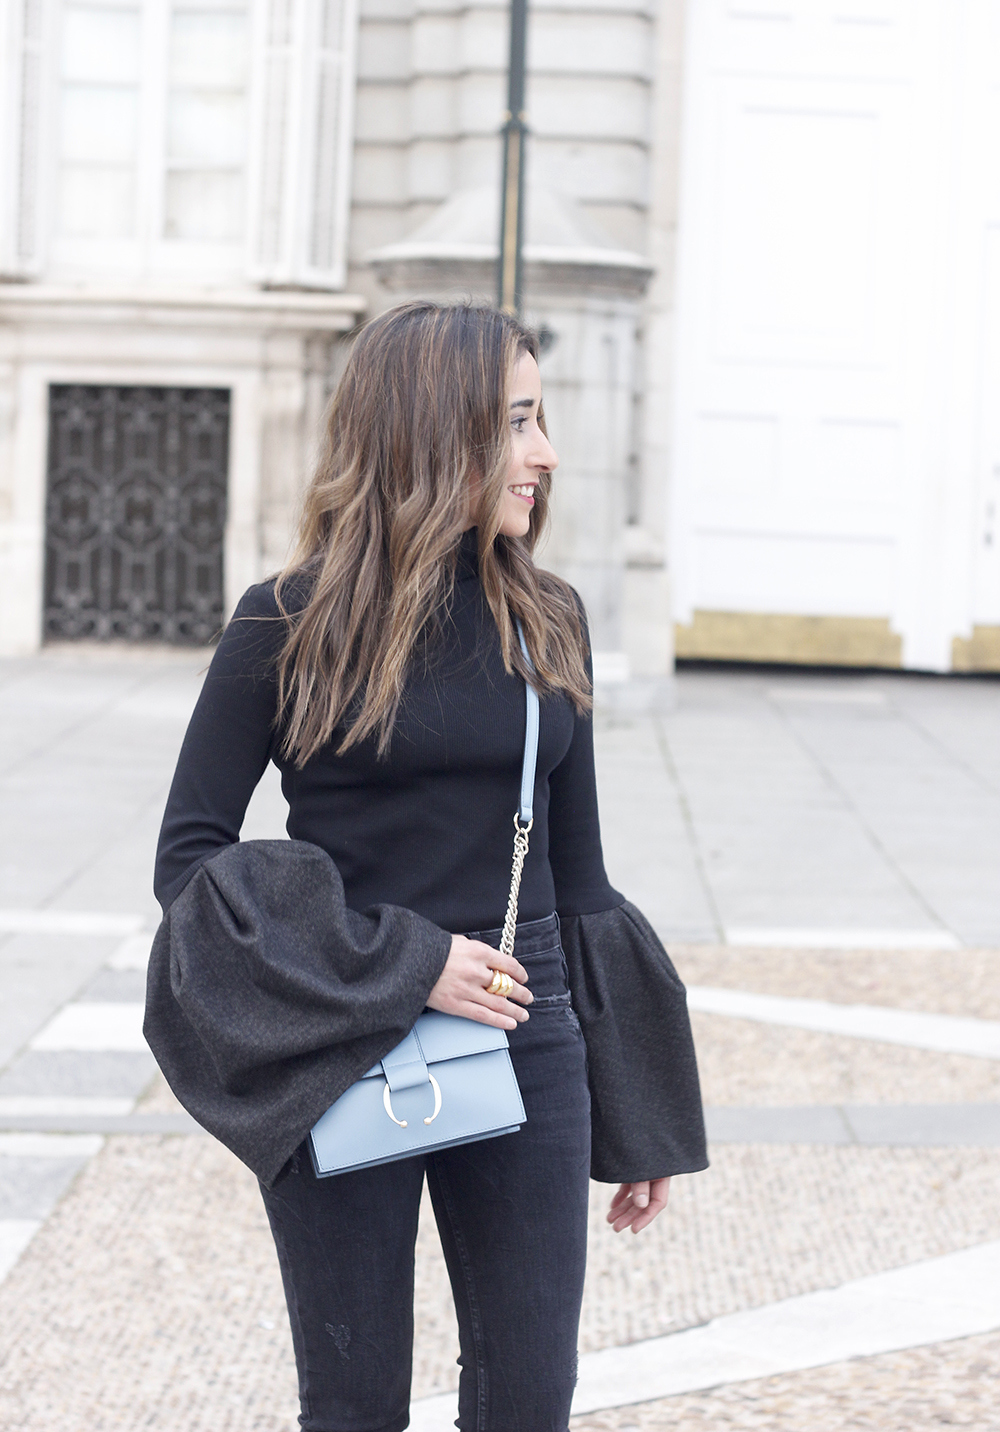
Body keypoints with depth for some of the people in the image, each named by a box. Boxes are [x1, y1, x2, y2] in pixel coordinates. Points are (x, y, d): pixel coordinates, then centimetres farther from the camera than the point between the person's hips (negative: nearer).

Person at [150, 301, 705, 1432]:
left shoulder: (547, 620, 6)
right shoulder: (293, 623, -6)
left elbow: (576, 871, 12)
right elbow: (189, 857, -7)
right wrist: (400, 963, -16)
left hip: (526, 1048, 3)